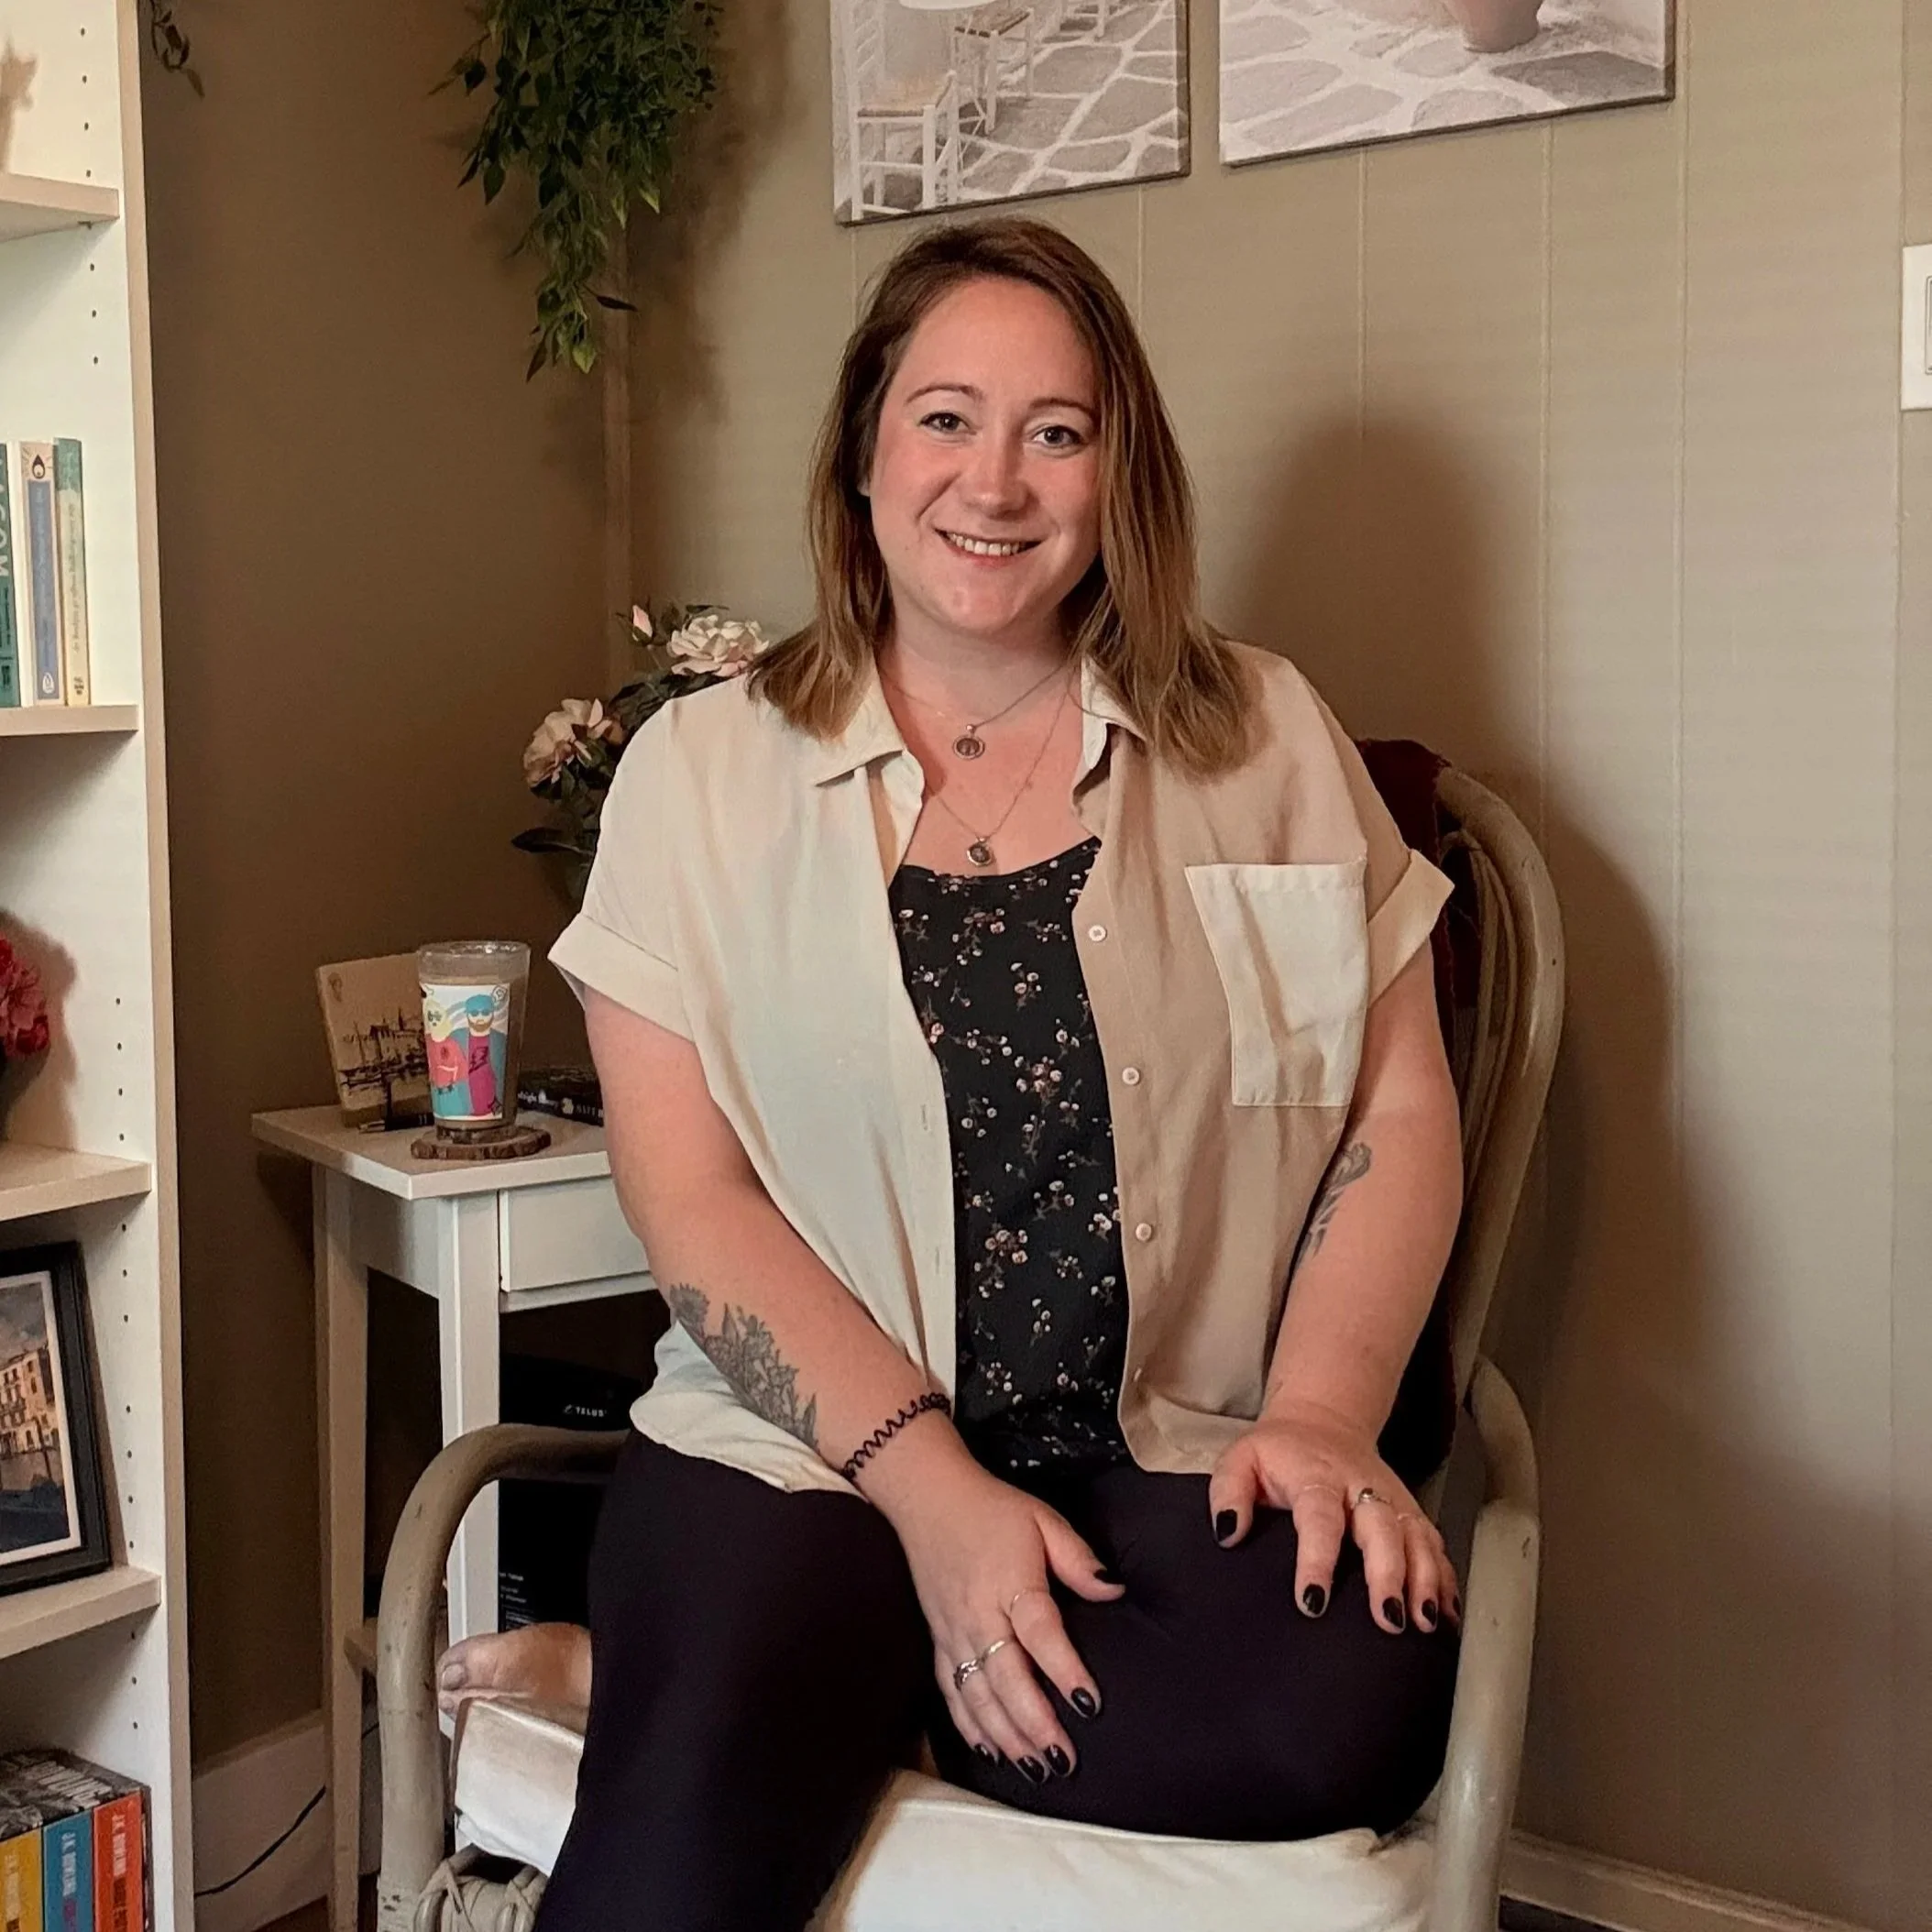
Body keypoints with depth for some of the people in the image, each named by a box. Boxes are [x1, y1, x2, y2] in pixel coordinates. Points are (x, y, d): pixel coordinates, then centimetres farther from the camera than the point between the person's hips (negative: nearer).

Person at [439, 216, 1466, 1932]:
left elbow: (1400, 1113, 7)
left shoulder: (1267, 743, 9)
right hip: (807, 1454, -3)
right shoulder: (704, 769, 5)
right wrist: (932, 1484, -13)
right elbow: (688, 1188, -2)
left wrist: (1321, 1418, -9)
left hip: (1175, 1464, 4)